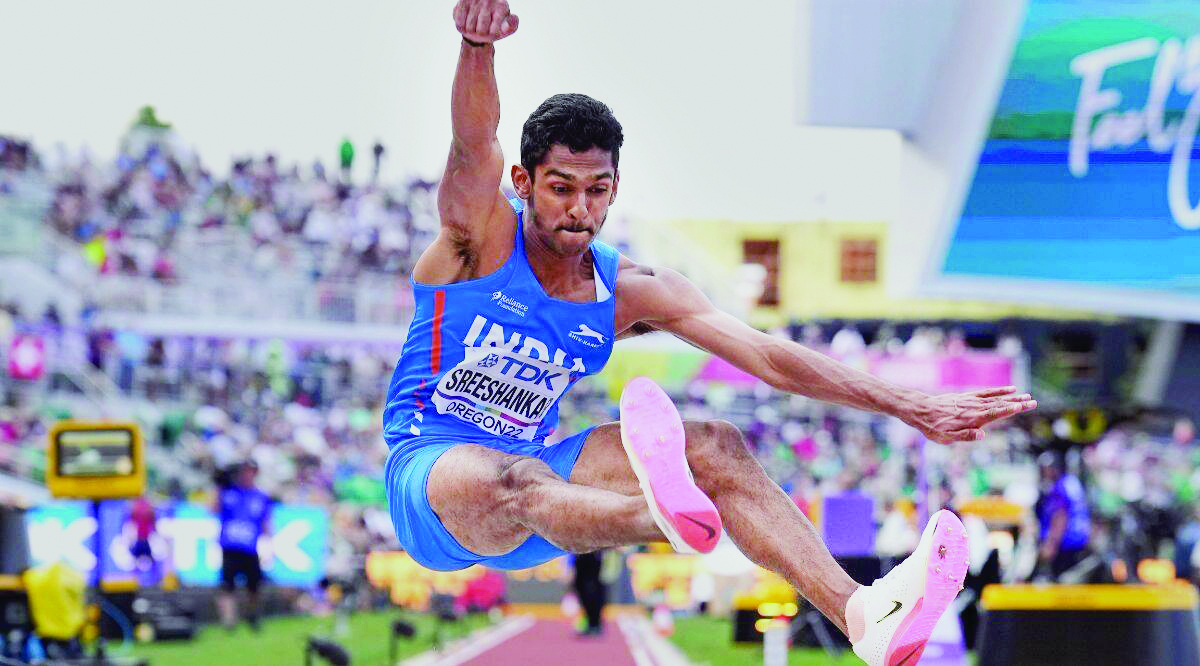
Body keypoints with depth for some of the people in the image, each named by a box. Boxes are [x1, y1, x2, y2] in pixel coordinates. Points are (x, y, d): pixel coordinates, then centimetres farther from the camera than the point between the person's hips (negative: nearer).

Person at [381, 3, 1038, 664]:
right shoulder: (482, 238, -9)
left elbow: (766, 355, -4)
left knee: (714, 447, -16)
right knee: (513, 477, -40)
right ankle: (666, 517, -75)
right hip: (427, 468, -4)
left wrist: (909, 406, -12)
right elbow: (475, 149, -30)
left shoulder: (630, 291, 1)